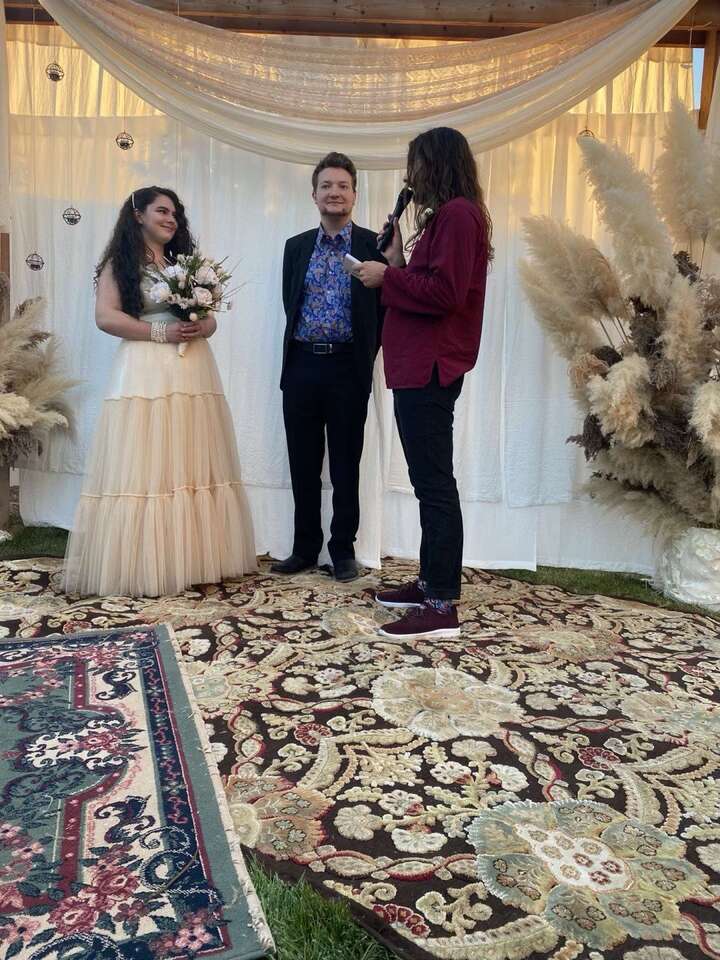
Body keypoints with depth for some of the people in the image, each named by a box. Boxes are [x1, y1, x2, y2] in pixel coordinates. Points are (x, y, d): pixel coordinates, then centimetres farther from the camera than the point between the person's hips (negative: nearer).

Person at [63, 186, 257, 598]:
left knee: (194, 466, 2)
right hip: (145, 374, -5)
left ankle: (196, 560, 8)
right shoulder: (119, 263, 6)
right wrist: (160, 332, -14)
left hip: (194, 373, 5)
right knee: (145, 469, -8)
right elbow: (106, 317, -6)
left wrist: (200, 328, -6)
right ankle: (142, 568, -2)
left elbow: (211, 317, 18)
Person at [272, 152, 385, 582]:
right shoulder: (296, 246, 12)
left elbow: (384, 307, 0)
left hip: (347, 368, -3)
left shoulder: (374, 245, 0)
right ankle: (305, 548, 21)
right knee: (303, 464, 9)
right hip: (301, 367, 4)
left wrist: (364, 357, -1)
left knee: (346, 465, 5)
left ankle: (343, 550, 17)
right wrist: (308, 346, 9)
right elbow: (289, 305, 15)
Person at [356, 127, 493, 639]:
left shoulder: (458, 214, -9)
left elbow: (444, 293, -19)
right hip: (421, 366, 11)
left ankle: (442, 608, -4)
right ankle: (432, 582, 24)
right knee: (431, 481, 14)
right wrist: (398, 262, 11)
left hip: (431, 369, -11)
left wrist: (388, 276, -9)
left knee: (435, 485, -10)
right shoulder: (446, 216, 22)